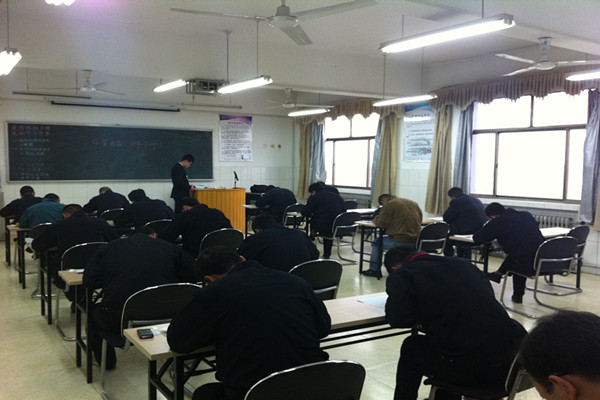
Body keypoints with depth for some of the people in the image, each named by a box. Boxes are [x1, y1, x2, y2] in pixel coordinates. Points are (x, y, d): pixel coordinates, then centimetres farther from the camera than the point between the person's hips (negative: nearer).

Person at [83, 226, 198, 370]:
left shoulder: (108, 249, 9)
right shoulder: (171, 248, 7)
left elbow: (89, 281, 8)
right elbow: (193, 277, 8)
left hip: (117, 322, 1)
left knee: (94, 310, 32)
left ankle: (105, 360, 42)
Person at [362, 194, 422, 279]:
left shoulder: (388, 205, -5)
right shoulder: (413, 203, 17)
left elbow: (382, 223, -8)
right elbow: (420, 219, 25)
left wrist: (376, 219, 15)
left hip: (401, 241, -7)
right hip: (416, 241, 8)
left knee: (377, 242, 15)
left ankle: (374, 270, 19)